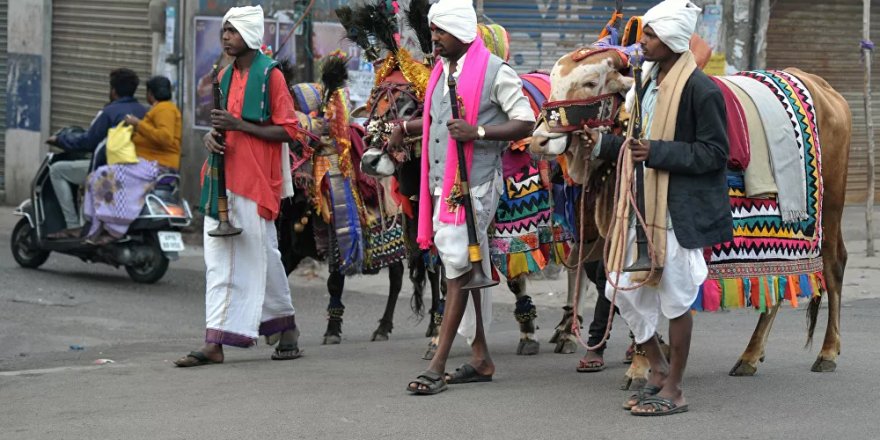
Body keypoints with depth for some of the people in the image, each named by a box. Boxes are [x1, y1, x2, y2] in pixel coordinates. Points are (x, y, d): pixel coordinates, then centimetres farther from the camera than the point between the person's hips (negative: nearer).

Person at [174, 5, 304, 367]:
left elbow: (288, 131, -9)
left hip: (254, 181, -7)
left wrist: (239, 125, -17)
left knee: (261, 255, 2)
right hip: (223, 179, 7)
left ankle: (286, 325, 22)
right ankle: (214, 343, -2)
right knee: (219, 259, 1)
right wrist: (213, 135, 3)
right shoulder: (226, 76, 16)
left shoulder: (270, 75, -6)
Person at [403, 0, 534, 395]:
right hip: (441, 184, 8)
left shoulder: (495, 72, -8)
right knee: (464, 271, 11)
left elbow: (525, 123, -10)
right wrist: (408, 127, 16)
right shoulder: (442, 71, 15)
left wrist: (478, 133, -21)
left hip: (473, 185, -8)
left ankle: (438, 366, -10)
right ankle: (480, 358, 19)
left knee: (459, 270, -9)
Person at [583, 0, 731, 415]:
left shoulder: (700, 89, -16)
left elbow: (714, 153, -16)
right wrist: (603, 144, 4)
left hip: (681, 209, -8)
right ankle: (659, 369, 26)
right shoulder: (649, 81, 9)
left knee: (675, 297, 2)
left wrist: (656, 152, -22)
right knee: (623, 287, 9)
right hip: (642, 205, 8)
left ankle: (673, 390, 14)